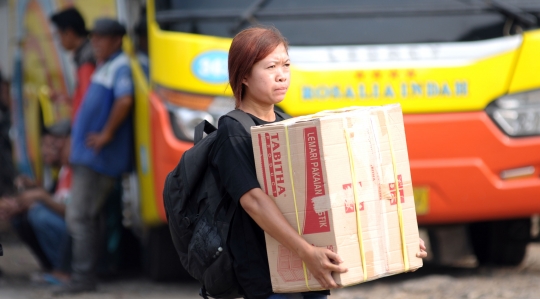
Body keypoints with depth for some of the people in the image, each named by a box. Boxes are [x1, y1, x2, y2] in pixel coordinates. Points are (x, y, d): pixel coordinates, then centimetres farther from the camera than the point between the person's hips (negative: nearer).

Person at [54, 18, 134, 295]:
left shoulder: (120, 67, -12)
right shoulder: (104, 67, 20)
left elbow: (124, 100, -29)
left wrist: (106, 134, -24)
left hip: (98, 157, -11)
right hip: (87, 156, 11)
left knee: (80, 216, -11)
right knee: (87, 215, 13)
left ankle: (82, 277, -10)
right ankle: (84, 274, 18)